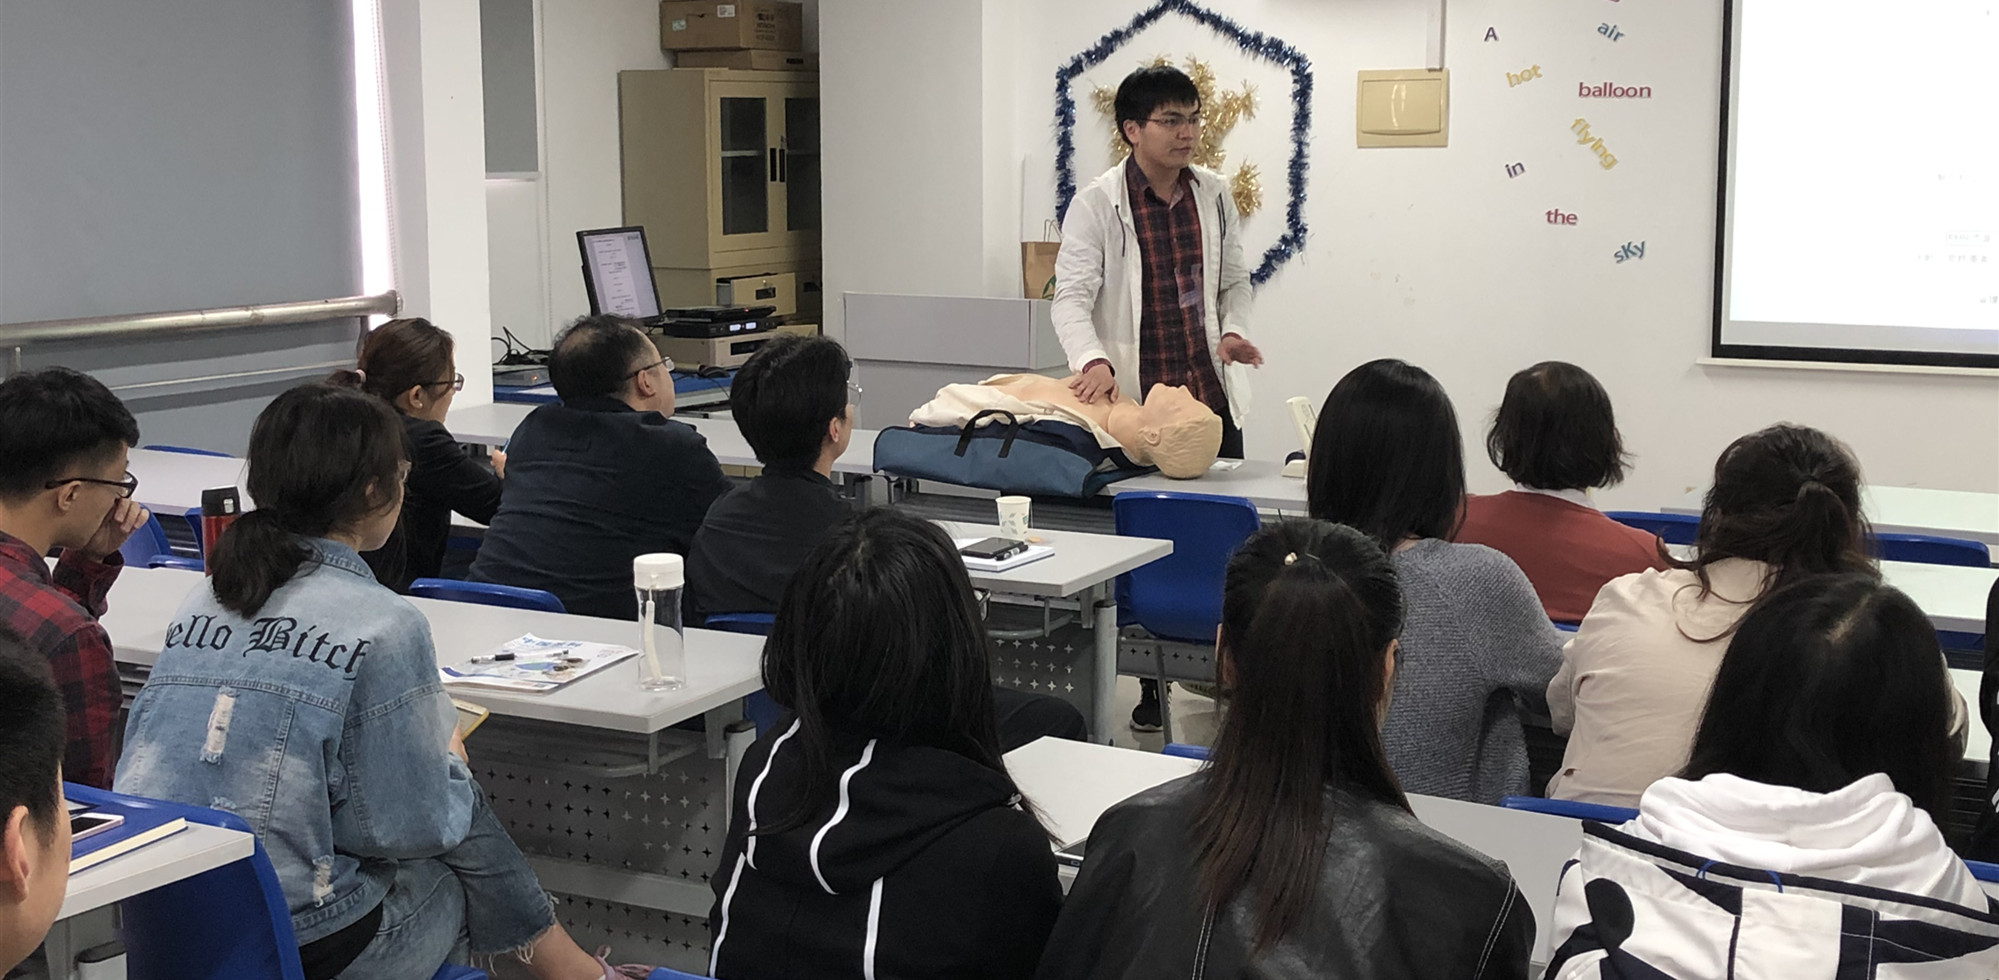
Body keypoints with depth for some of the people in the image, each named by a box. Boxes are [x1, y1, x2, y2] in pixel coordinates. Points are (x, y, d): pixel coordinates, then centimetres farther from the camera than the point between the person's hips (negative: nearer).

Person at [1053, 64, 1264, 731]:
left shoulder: (1213, 195, 9)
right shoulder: (1098, 203, -6)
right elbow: (1072, 297, -13)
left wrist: (1233, 330, -2)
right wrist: (1093, 361, -31)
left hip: (1208, 389, 4)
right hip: (1134, 394, -4)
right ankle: (1151, 690, 14)